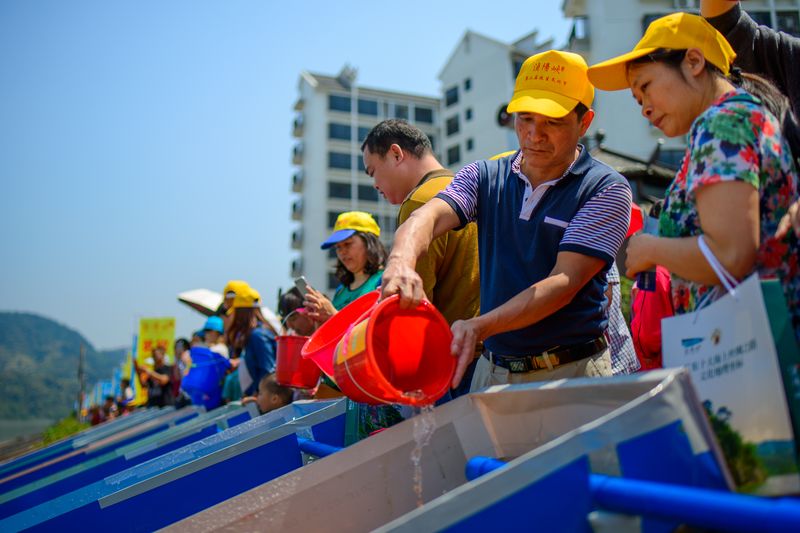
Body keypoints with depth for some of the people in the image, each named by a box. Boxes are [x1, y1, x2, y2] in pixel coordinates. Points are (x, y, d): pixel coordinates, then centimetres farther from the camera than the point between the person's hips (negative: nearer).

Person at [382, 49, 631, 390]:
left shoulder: (605, 189, -6)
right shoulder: (484, 177, 6)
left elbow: (565, 282, -17)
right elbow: (429, 217, -12)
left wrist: (479, 327, -30)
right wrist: (401, 262, -36)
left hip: (571, 374, -3)